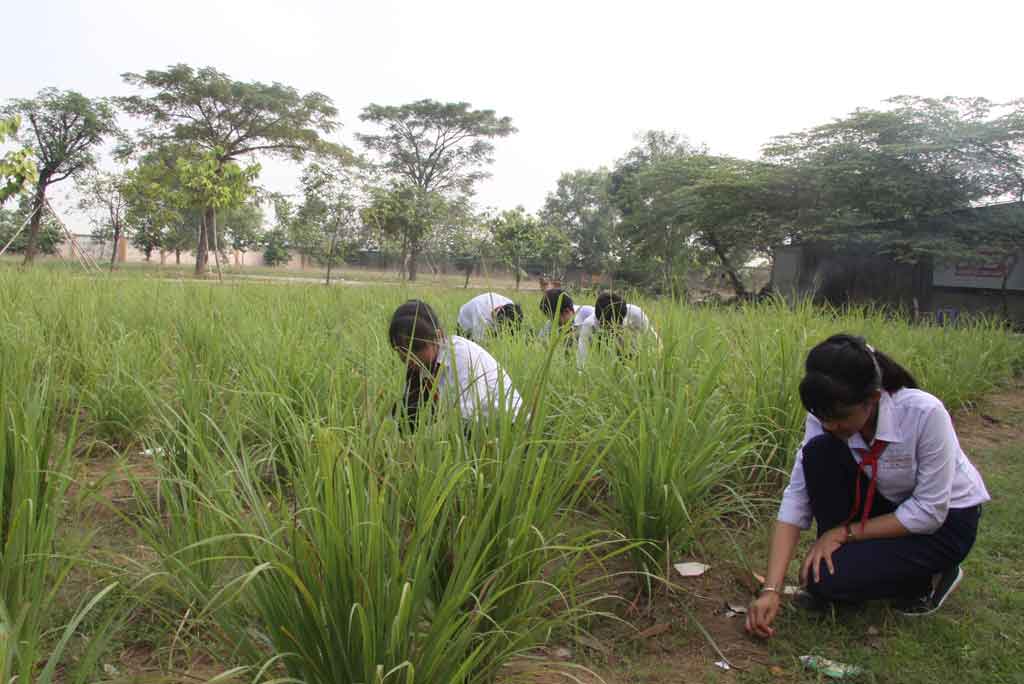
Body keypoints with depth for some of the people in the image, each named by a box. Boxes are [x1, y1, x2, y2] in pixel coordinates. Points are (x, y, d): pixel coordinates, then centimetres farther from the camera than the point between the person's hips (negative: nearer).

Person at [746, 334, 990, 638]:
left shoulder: (925, 413, -32)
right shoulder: (826, 417, -19)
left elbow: (929, 512, -25)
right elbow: (796, 498, -21)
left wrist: (844, 532, -22)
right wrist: (770, 590, -28)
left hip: (944, 521, -4)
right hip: (885, 504, 4)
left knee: (829, 579, -23)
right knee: (819, 452, -25)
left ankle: (927, 576, 4)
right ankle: (833, 557, -6)